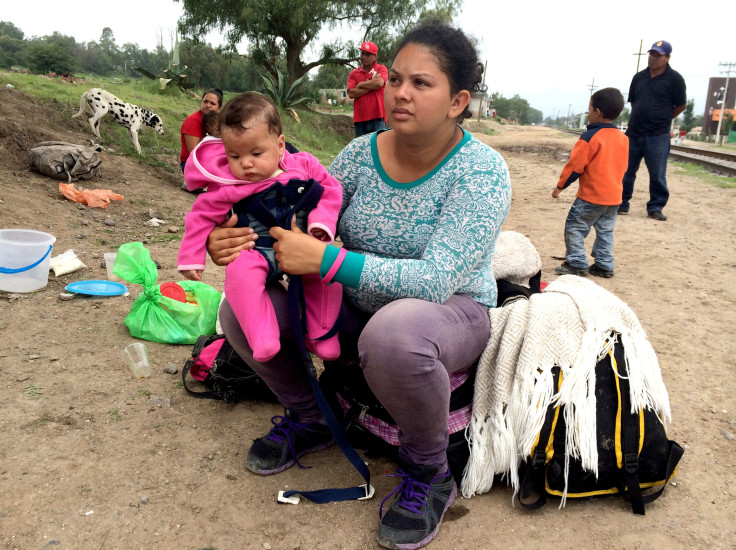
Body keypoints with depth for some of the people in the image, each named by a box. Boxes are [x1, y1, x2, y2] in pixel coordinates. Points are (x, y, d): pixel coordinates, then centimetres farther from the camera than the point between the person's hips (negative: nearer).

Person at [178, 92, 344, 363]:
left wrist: (322, 221, -10)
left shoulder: (303, 166, -3)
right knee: (240, 271, -34)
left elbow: (331, 189, 7)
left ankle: (321, 334, -3)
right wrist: (191, 258, 0)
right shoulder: (228, 186, -10)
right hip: (255, 251, -3)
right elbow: (202, 216, 0)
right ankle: (262, 339, -27)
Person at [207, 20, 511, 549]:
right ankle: (309, 419, 14)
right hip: (358, 306, 5)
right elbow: (305, 225, 3)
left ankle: (429, 472, -10)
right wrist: (237, 240, -17)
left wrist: (326, 261, -34)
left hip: (452, 312, -5)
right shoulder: (362, 153, -4)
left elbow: (436, 280, -29)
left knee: (394, 332, -41)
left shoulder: (482, 170, -19)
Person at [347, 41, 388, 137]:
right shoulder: (353, 73, 13)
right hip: (360, 119, 3)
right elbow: (351, 94, -2)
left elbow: (380, 83, -13)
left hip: (377, 118, -3)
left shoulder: (381, 69, 8)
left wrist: (361, 85, 1)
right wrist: (371, 85, -4)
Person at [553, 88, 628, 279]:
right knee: (605, 230, 14)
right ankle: (604, 266, 18)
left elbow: (575, 165, -14)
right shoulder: (623, 138, 8)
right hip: (614, 195, 8)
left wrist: (560, 186, -4)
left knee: (575, 227, 2)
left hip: (591, 195, -8)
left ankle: (576, 263, 3)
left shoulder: (590, 137, -15)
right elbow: (623, 166, 16)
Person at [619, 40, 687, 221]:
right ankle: (622, 203, 19)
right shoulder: (639, 77, 9)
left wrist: (663, 119, 8)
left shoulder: (674, 78, -4)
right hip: (633, 133, 4)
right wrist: (642, 118, 11)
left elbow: (681, 105, 1)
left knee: (657, 174, -1)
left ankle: (655, 208, 10)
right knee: (626, 170, 8)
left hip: (658, 136, -4)